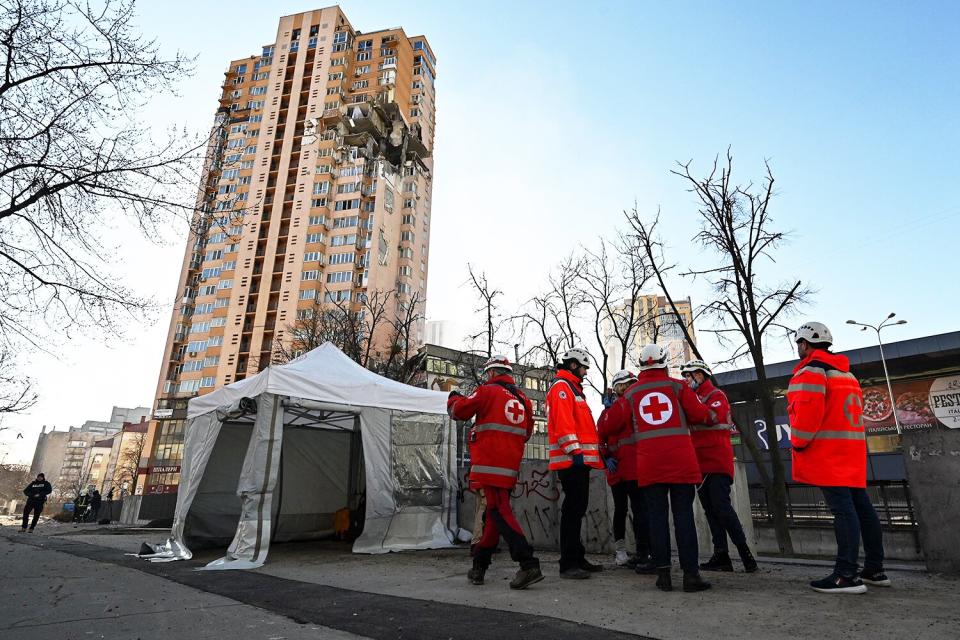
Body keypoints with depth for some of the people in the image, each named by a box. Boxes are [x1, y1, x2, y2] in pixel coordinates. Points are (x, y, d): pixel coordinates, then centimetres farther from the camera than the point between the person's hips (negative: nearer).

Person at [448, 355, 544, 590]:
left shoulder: (487, 391, -4)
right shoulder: (523, 399, 15)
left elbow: (459, 411, -1)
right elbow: (526, 434, 20)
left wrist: (454, 397, 20)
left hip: (490, 464, -7)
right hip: (511, 467, 7)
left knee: (500, 513, -9)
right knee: (493, 514, 14)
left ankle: (528, 564, -17)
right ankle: (479, 566, 23)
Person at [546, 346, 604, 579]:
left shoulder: (573, 388, 25)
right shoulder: (561, 386, -7)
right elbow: (562, 422, -19)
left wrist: (591, 453, 23)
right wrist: (575, 451, -24)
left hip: (580, 459, 10)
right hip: (571, 460, -10)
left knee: (577, 509, 14)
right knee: (573, 510, -9)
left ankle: (577, 558, 23)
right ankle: (568, 564, -5)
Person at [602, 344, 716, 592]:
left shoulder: (631, 393, 9)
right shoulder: (676, 385, 5)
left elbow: (614, 423, 8)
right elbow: (699, 413, 1)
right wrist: (712, 418, 23)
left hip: (649, 463, 1)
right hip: (681, 460, -1)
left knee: (657, 515, 6)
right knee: (683, 514, 4)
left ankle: (663, 573, 8)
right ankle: (691, 573, 4)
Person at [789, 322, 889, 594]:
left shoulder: (811, 371, -10)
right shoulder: (846, 373, 22)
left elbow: (807, 411, -21)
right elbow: (844, 412, 22)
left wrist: (799, 444, -11)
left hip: (827, 453, -9)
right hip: (851, 450, 10)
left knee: (842, 509, -12)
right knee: (861, 507, 12)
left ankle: (846, 575, -12)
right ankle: (874, 569, 19)